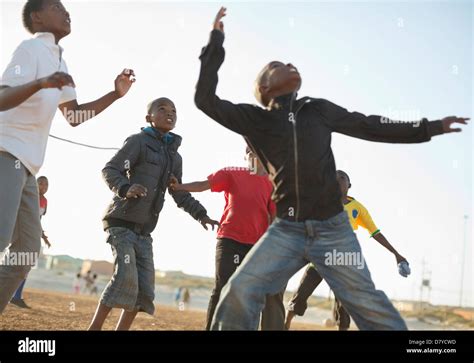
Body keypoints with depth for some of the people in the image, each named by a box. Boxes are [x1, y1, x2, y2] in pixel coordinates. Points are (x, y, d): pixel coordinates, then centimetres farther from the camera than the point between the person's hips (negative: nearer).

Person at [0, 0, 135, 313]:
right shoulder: (32, 48, -4)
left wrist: (116, 94, 14)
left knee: (27, 249, 7)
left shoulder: (58, 60, 22)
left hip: (26, 164, 10)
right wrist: (40, 84, -34)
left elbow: (74, 116, 24)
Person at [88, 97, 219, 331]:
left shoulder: (175, 157, 16)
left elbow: (180, 194, 21)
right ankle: (94, 327, -13)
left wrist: (200, 214, 5)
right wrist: (125, 188, -32)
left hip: (143, 230, 7)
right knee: (126, 276, -20)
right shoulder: (139, 141, -3)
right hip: (121, 221, -7)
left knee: (145, 287, 1)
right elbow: (109, 170, -12)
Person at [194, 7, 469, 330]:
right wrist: (216, 43, -7)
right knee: (239, 292, -15)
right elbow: (206, 100, -5)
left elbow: (369, 126, 18)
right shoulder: (255, 119, 4)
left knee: (367, 304, -2)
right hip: (286, 231, -1)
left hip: (333, 229, 1)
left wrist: (430, 128, 20)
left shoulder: (318, 110, 10)